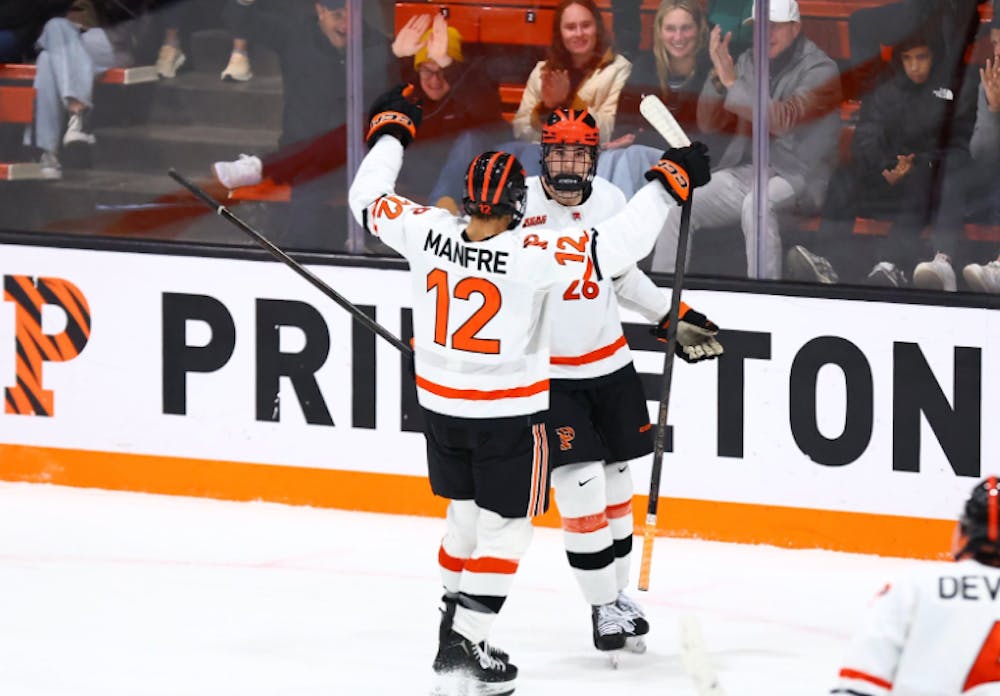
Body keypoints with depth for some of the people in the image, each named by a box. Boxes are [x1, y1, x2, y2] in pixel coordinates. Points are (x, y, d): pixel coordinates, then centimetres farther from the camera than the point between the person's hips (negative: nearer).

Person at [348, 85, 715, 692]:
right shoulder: (530, 254, -25)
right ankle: (464, 647, 5)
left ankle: (456, 623, 31)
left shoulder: (427, 232, -13)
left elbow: (369, 201, 5)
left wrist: (392, 131, 17)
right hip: (509, 412, -5)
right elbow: (616, 249, -30)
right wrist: (668, 183, -22)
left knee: (467, 511, 23)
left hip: (442, 405, 5)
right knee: (506, 527, 7)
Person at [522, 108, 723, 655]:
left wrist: (671, 315, 13)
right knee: (580, 487, -10)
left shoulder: (610, 201, 0)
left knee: (615, 480, 13)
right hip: (546, 372, -5)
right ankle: (603, 605, 3)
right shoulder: (519, 204, -16)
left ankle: (618, 591, 28)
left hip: (609, 364, 5)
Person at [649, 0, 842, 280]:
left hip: (795, 176, -6)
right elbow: (708, 123, 11)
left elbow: (784, 119, -23)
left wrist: (732, 83, -23)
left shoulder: (818, 69, -7)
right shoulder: (747, 63, 11)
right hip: (744, 170, 6)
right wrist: (717, 77, -7)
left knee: (756, 204, -38)